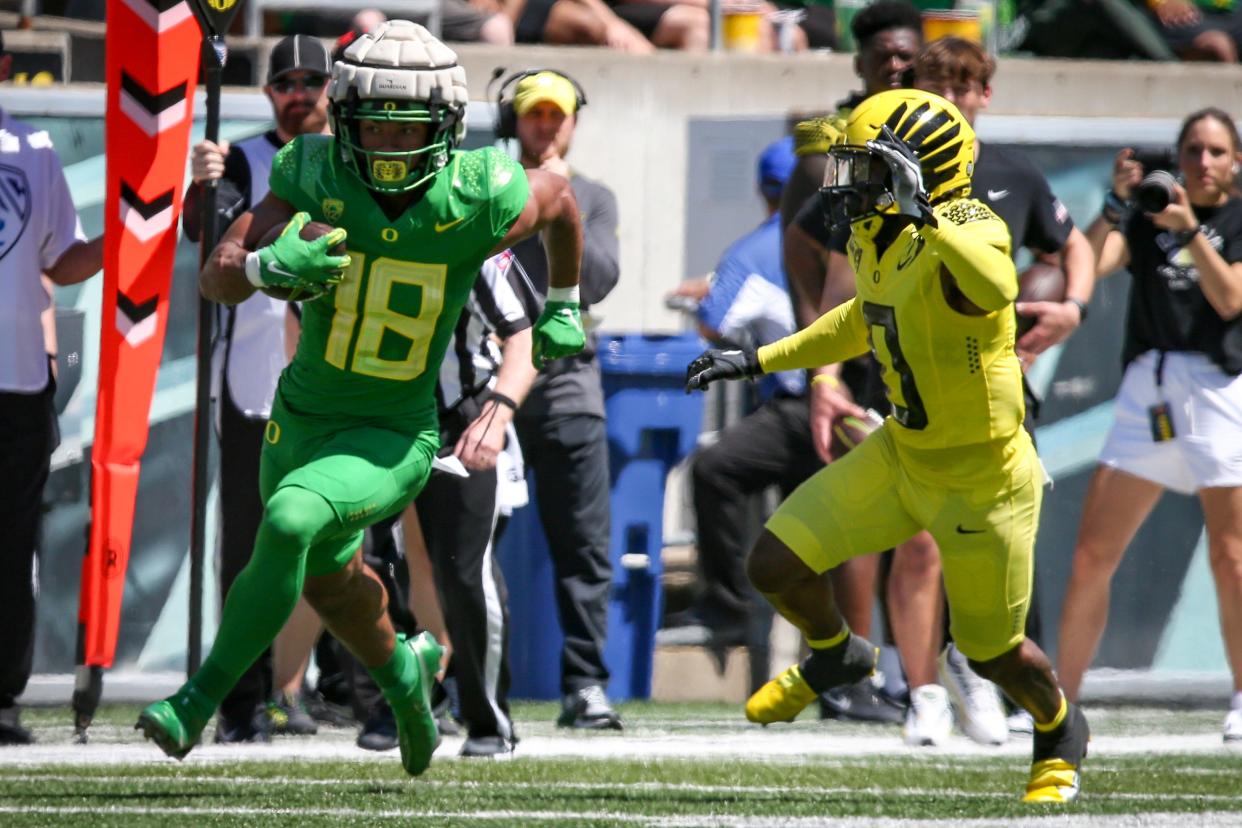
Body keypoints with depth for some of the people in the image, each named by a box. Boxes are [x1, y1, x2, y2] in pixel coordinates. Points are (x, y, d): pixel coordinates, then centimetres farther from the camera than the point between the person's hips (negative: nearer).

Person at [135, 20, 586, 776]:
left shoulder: (478, 205, -20)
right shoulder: (316, 183, -18)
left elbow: (559, 196, 4)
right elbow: (217, 277, -23)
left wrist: (564, 305, 18)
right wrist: (267, 267, -47)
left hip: (395, 440, -4)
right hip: (304, 418, 4)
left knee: (290, 523, -30)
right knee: (330, 584, 25)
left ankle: (199, 703, -22)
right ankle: (403, 670, 57)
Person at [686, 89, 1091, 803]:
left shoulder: (965, 236, -28)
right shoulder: (879, 243, -2)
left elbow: (997, 289, -53)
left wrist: (925, 215, -59)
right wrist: (758, 362, 20)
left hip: (983, 487, -7)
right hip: (900, 457, 7)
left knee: (991, 652, 11)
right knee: (775, 566, -2)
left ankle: (1060, 733, 44)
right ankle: (837, 657, 31)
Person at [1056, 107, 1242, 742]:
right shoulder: (1148, 217, 11)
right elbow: (1089, 264, -3)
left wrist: (1191, 230, -17)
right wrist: (1116, 202, -13)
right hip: (1146, 391, 3)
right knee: (1091, 556, 0)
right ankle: (1060, 697, 8)